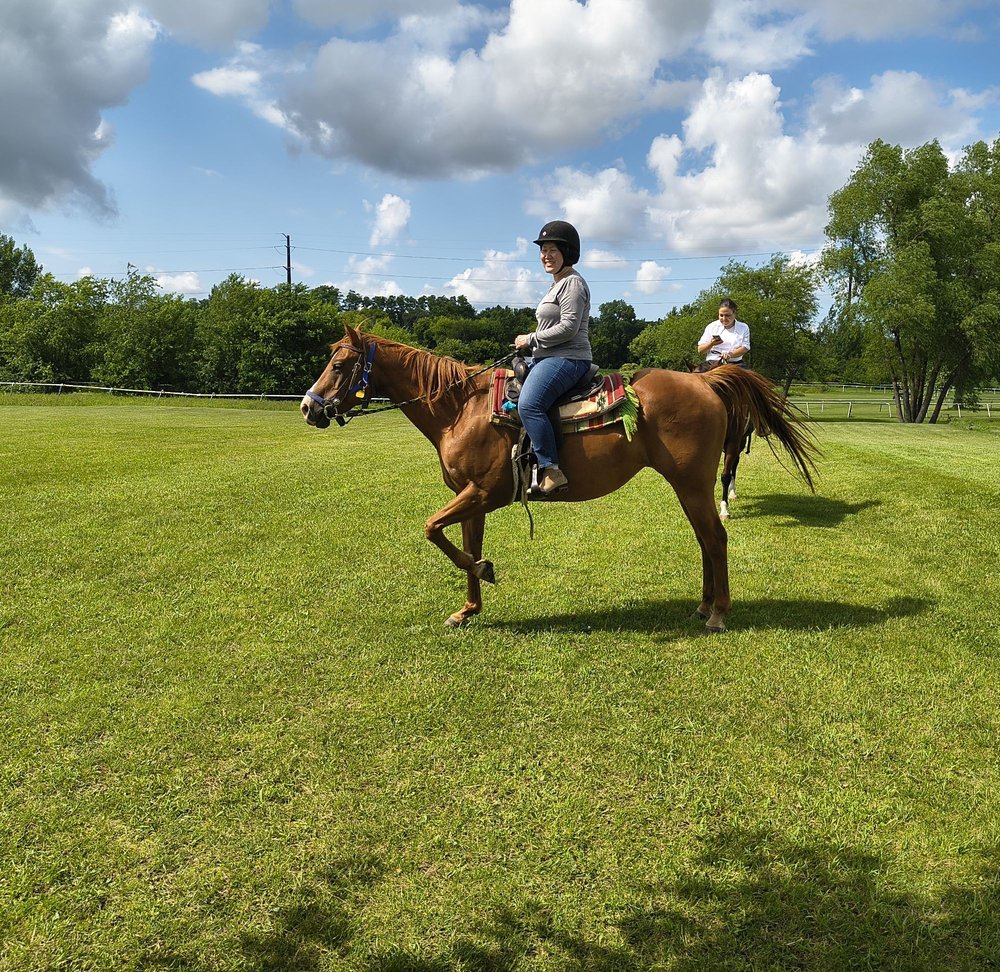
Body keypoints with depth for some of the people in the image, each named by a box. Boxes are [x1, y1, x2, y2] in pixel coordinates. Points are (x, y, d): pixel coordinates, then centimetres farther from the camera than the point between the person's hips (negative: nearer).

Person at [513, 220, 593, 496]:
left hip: (568, 359, -12)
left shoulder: (572, 283, -8)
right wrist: (529, 345, 16)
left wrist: (531, 339, -11)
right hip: (547, 358, 12)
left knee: (529, 404, -32)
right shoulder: (557, 284, 24)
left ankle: (551, 470, -33)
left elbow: (568, 327, -19)